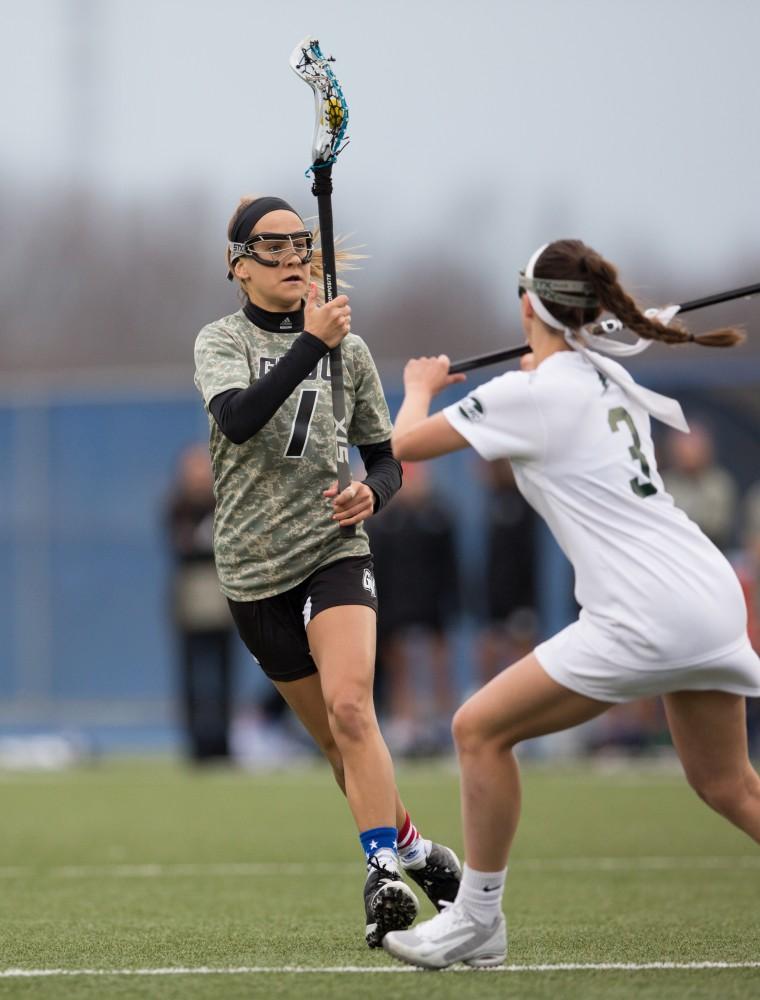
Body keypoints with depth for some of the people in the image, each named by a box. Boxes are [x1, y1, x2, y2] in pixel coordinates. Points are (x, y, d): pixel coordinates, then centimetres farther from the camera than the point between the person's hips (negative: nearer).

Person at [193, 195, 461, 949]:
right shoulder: (222, 341, -1)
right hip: (253, 569, 0)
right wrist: (309, 345, -32)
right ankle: (411, 847, 26)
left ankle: (383, 872, -27)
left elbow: (386, 458, 13)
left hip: (333, 549, 0)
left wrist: (372, 493, -10)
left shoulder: (348, 349, 6)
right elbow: (236, 419, -23)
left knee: (349, 705, -24)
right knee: (338, 741, 7)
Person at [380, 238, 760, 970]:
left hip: (647, 619, -9)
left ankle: (476, 923, 3)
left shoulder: (533, 393, -8)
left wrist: (421, 386, 17)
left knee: (480, 729, -2)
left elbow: (405, 443, -1)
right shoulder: (609, 376, 16)